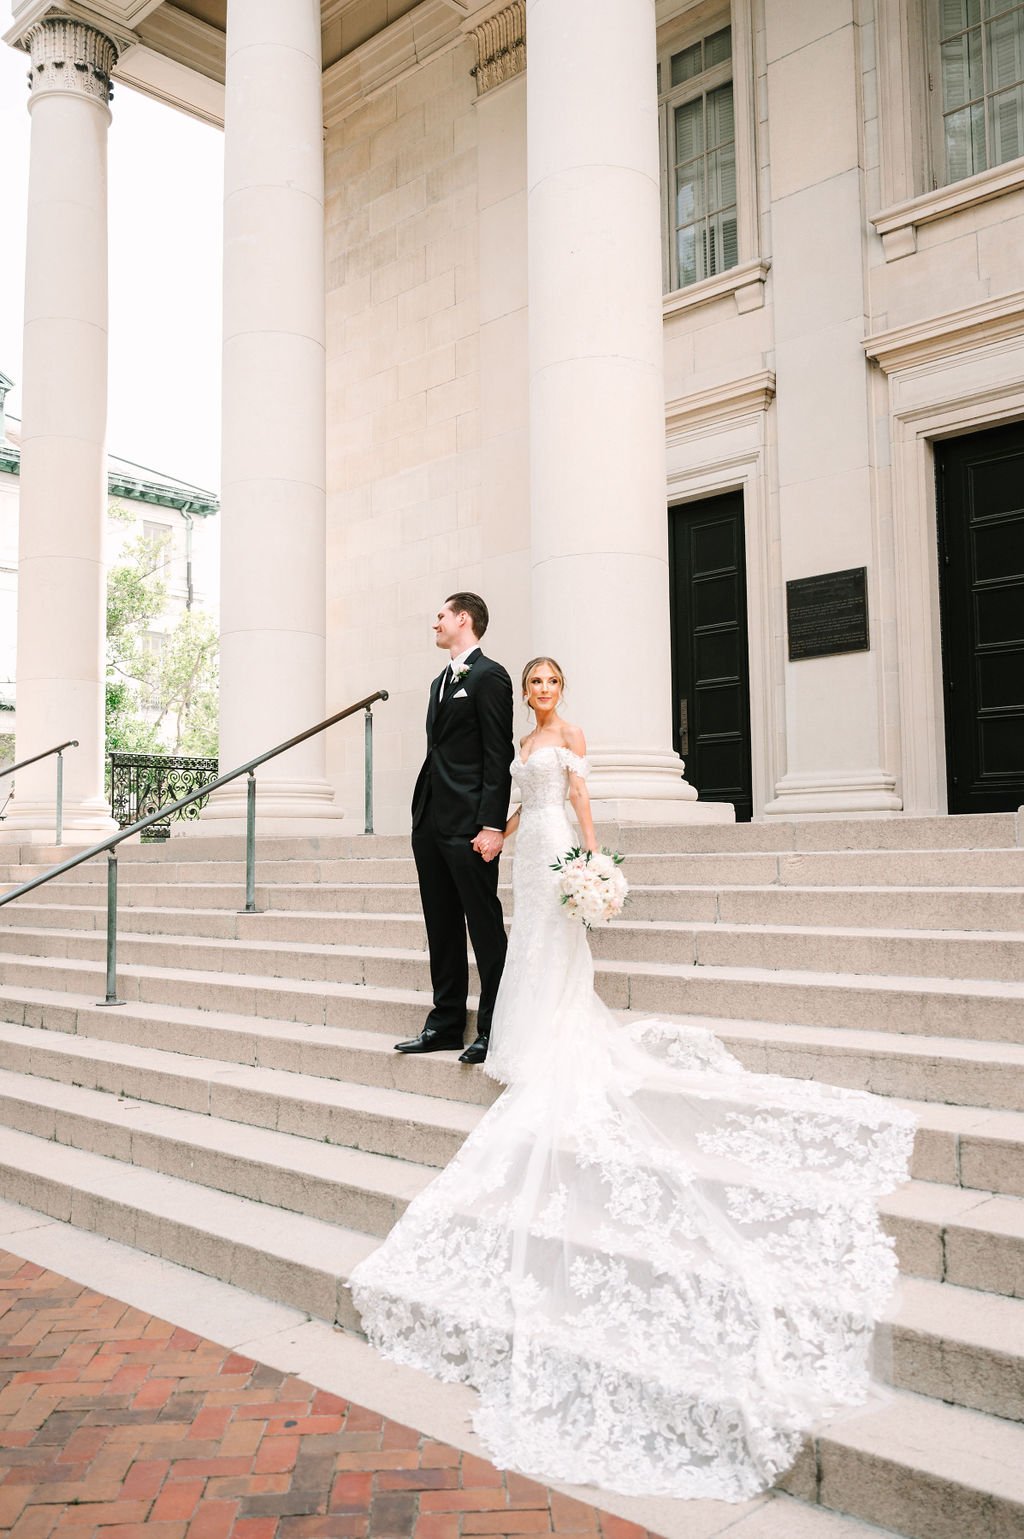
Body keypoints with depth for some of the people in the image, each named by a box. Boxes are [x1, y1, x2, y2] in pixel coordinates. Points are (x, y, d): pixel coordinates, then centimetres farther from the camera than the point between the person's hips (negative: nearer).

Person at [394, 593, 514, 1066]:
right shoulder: (440, 681, 21)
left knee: (485, 926, -2)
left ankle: (493, 1030, 5)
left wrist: (493, 825, -19)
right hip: (430, 822, 9)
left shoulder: (488, 676, -6)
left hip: (469, 825, -9)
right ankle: (446, 1023, 21)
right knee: (442, 929, 12)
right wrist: (421, 814, 16)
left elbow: (498, 757, -13)